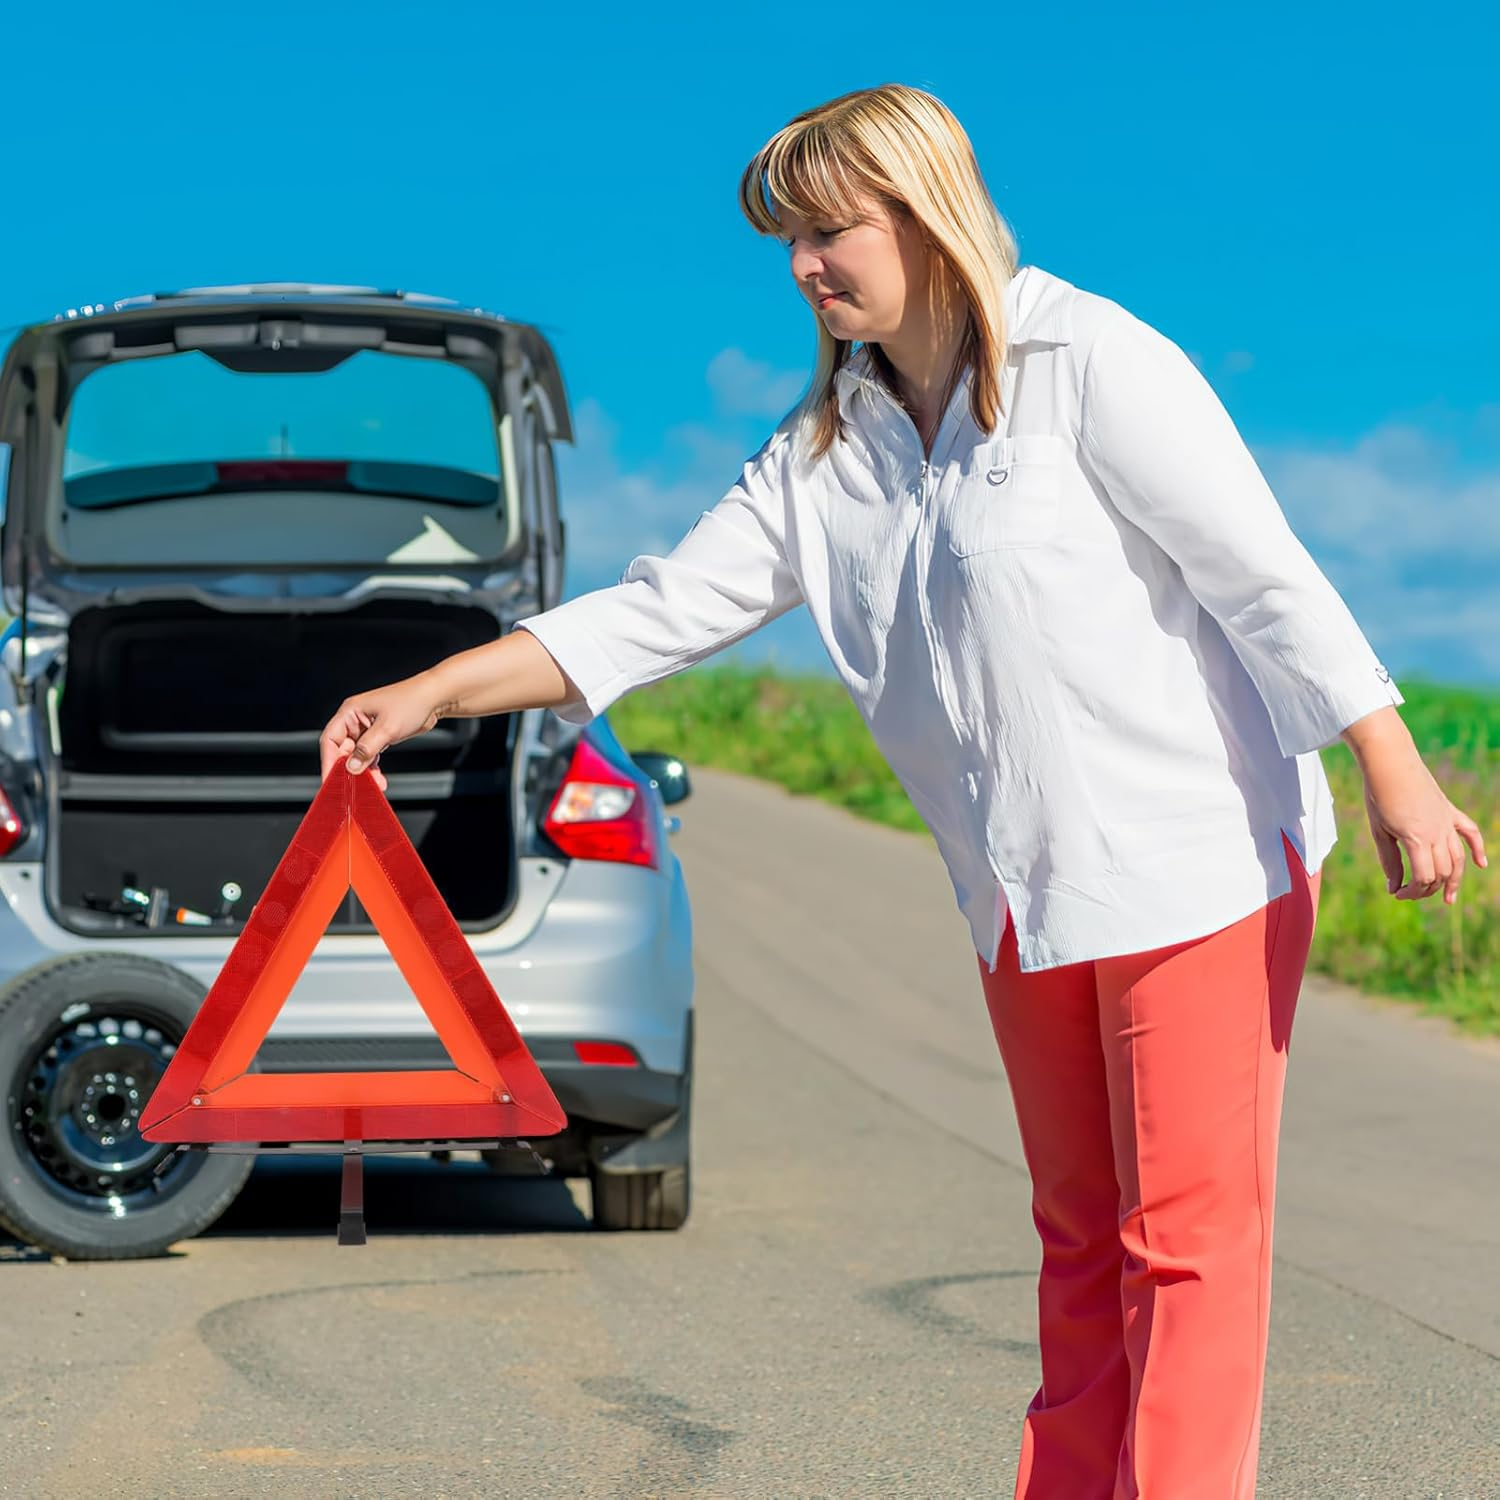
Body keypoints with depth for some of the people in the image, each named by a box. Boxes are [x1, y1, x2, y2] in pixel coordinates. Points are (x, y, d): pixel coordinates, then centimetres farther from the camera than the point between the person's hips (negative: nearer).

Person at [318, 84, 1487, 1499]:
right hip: (1026, 900, 7)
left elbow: (1266, 574, -13)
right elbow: (661, 609, 7)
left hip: (1199, 863, -7)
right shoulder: (826, 449, 9)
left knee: (1189, 1230, -6)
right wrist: (429, 692, -1)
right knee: (1081, 1238, 11)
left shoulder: (1092, 362, -10)